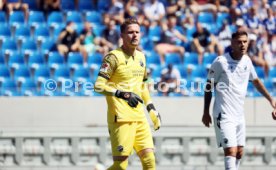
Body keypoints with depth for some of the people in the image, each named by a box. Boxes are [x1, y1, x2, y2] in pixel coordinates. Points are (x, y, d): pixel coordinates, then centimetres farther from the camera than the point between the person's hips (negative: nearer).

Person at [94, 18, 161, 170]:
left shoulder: (140, 57, 16)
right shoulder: (114, 57, -8)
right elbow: (98, 86, -15)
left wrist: (152, 109, 22)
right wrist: (123, 94, -24)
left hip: (139, 117, 7)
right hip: (121, 118, -7)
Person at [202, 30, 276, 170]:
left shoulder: (247, 61, 6)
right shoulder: (221, 61, -11)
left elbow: (256, 81, 22)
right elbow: (209, 87, -3)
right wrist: (206, 112, -2)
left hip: (239, 115, 7)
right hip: (224, 115, -7)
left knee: (239, 152, 9)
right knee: (231, 151, -17)